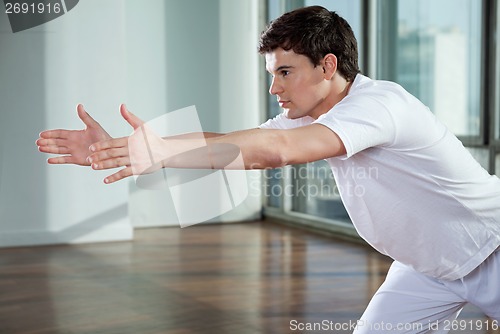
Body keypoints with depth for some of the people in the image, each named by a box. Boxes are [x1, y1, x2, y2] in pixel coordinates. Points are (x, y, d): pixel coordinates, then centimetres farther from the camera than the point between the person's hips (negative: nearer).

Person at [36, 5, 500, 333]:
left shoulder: (380, 103, -32)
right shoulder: (306, 119, -6)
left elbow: (275, 150, -46)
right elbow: (225, 144, -14)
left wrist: (164, 149, -50)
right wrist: (114, 148, -21)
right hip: (427, 268, 6)